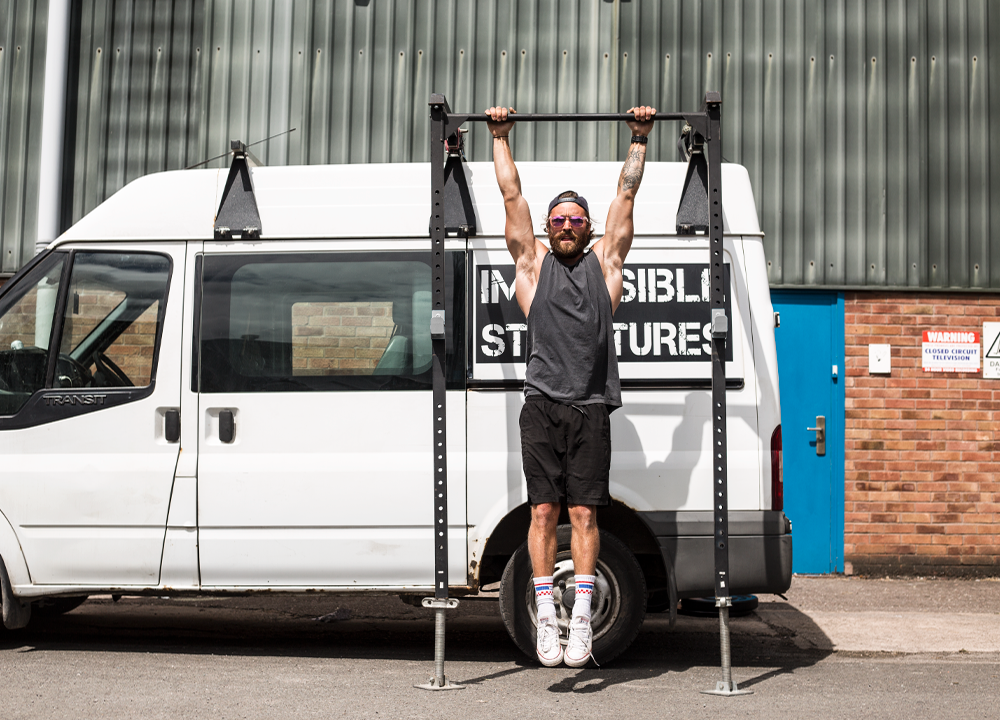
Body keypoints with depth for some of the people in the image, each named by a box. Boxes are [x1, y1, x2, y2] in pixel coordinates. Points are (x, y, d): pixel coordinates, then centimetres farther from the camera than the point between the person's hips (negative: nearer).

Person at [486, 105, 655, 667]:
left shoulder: (605, 260, 15)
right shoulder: (533, 261, 14)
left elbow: (627, 194, 17)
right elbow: (512, 195, 16)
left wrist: (640, 140, 20)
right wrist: (501, 138, 20)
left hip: (591, 408, 0)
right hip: (542, 405, 0)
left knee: (584, 513, -1)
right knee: (544, 510, -1)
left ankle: (582, 620, 2)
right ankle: (546, 619, 4)